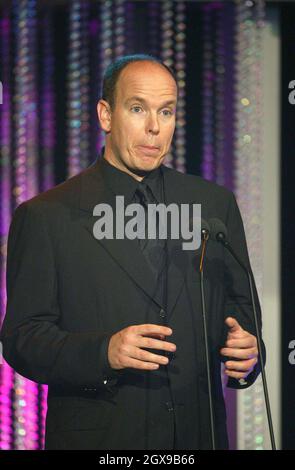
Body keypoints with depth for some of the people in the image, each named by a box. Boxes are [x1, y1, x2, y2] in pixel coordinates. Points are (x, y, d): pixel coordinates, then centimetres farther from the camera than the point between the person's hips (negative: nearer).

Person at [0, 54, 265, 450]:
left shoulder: (215, 205, 6)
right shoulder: (45, 216, -5)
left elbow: (240, 309, 11)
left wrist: (246, 351, -11)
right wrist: (103, 352, -24)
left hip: (198, 433, 3)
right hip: (96, 437, -3)